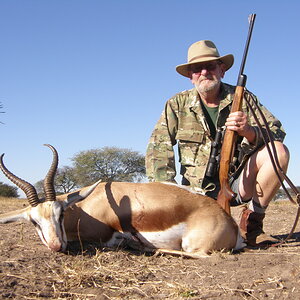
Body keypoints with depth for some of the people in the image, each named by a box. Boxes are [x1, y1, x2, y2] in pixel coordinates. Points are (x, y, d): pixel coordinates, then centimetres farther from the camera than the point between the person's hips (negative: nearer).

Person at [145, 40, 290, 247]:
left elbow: (277, 132, -11)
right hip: (199, 189, -1)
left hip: (238, 182, 1)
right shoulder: (178, 105, 1)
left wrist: (248, 131, -33)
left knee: (278, 151, -24)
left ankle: (252, 223, -9)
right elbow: (158, 148, -6)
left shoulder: (243, 99, 1)